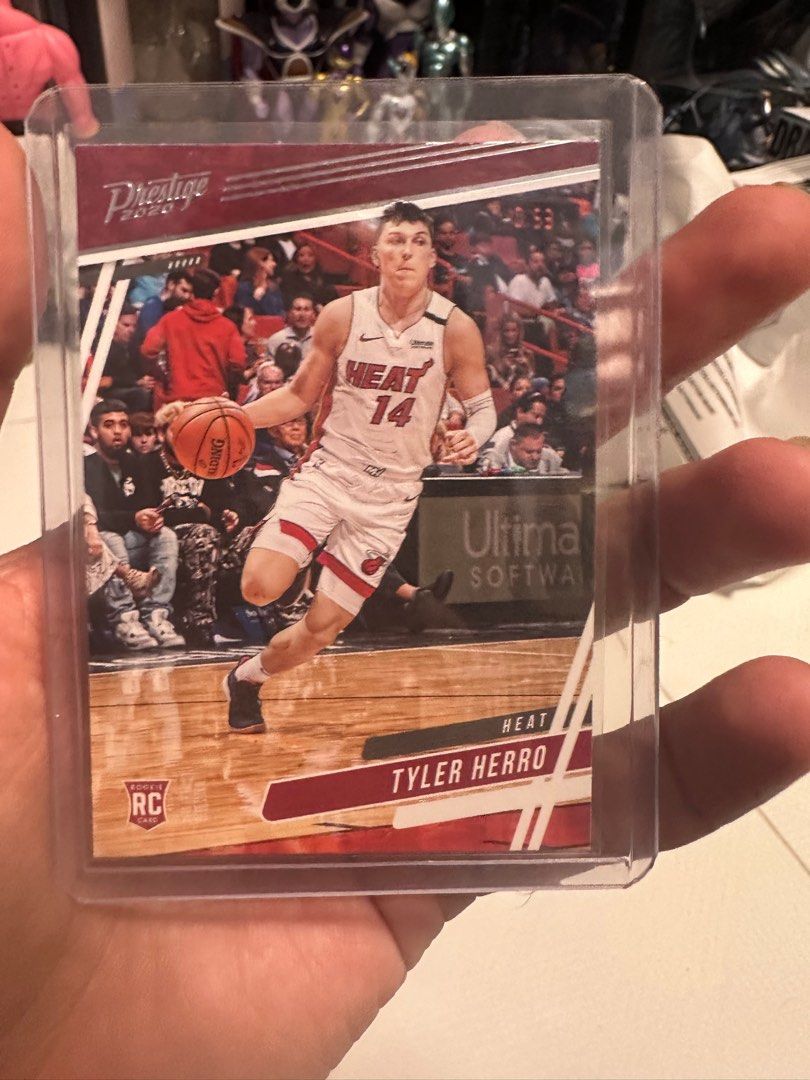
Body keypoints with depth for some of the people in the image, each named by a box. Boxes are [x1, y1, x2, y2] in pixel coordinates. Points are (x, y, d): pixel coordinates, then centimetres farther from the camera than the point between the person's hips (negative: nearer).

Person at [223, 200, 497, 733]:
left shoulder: (456, 329, -8)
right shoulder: (342, 315, -5)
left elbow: (483, 407, 1)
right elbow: (300, 395, 5)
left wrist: (472, 438, -23)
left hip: (391, 494, 0)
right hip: (327, 470, 1)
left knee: (320, 629, 3)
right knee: (261, 587, -21)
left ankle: (247, 678, 33)